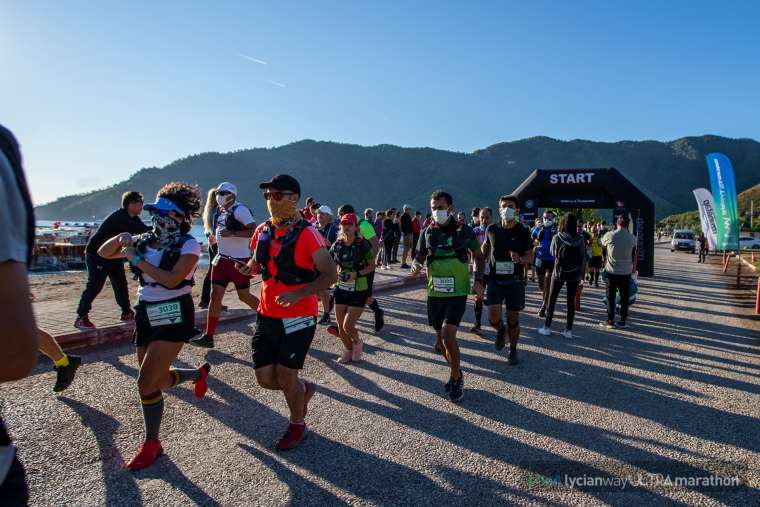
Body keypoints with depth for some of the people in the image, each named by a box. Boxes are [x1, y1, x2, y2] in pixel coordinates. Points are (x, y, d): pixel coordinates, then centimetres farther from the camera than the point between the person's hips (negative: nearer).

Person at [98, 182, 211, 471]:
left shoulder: (188, 245, -10)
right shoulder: (144, 241, 7)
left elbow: (172, 280, -24)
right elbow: (103, 253, 11)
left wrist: (136, 259, -19)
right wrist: (121, 239, -9)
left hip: (173, 316, -7)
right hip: (146, 314, 7)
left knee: (146, 383, -9)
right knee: (158, 380, 15)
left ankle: (151, 443, 11)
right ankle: (199, 373, 45)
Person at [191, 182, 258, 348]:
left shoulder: (239, 210, -14)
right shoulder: (219, 211, 13)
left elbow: (254, 231, -23)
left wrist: (231, 233, -27)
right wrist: (215, 237, 12)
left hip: (239, 260, -8)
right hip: (222, 258, 8)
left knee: (244, 296, 3)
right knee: (215, 295, 3)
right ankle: (208, 336, 7)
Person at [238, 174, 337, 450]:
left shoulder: (307, 235, -16)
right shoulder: (262, 231, 3)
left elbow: (330, 274, -15)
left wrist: (299, 294, -27)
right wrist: (249, 268, -4)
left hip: (298, 318, -6)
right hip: (267, 316, 6)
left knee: (285, 377, 4)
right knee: (265, 378, 9)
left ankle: (297, 424, 33)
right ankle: (304, 389, 40)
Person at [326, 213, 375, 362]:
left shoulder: (363, 244, -11)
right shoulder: (337, 245, 1)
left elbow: (371, 266, -4)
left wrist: (357, 274, -17)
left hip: (359, 290, -4)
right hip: (341, 289, 4)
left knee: (348, 325, -11)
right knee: (340, 326, 7)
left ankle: (357, 343, 22)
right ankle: (348, 350, 33)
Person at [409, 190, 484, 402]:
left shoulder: (464, 230, -4)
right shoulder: (428, 231, 3)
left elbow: (478, 256, 7)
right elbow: (420, 256, 11)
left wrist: (478, 280, -4)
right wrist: (415, 266, -12)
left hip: (457, 292, -4)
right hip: (435, 292, 4)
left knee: (448, 335, -16)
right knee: (441, 339, 12)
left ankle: (456, 378, 6)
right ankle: (456, 372, 36)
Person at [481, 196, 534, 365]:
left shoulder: (523, 231, -4)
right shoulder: (492, 229, 0)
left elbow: (530, 256, -1)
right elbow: (485, 247, 18)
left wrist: (519, 259, -22)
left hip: (515, 281, -1)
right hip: (495, 279, 1)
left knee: (513, 318, 6)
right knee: (494, 317, -10)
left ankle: (513, 350, 28)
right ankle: (501, 330, 27)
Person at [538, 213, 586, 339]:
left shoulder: (557, 238, -11)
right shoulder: (580, 239, -7)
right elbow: (583, 258, -3)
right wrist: (582, 274, 4)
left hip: (559, 272, -1)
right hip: (574, 274, 2)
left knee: (552, 300, 10)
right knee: (571, 301, 9)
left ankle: (547, 328, 14)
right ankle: (568, 331, 13)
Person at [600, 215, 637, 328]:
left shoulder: (609, 235, -11)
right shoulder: (632, 238, -3)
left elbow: (602, 244, 9)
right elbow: (634, 256, 9)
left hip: (612, 271, -2)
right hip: (626, 271, 2)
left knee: (610, 297, 6)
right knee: (624, 297, 10)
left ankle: (610, 321, 7)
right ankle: (622, 321, 15)